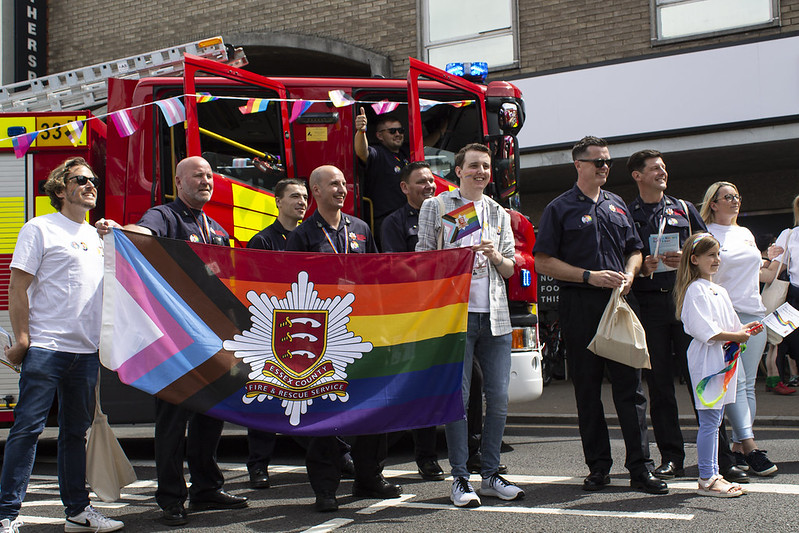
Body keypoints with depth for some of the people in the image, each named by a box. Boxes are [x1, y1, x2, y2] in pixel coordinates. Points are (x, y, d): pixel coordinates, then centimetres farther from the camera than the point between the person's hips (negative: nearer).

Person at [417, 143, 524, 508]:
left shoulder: (499, 214, 18)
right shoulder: (435, 207, 6)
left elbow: (509, 269, 17)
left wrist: (496, 257, -3)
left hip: (495, 317, 4)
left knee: (498, 398, 3)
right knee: (457, 397, -3)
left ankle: (490, 475, 14)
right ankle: (460, 478, 5)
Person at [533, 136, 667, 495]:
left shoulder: (617, 206, 17)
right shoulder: (560, 208, 3)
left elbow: (634, 250, 24)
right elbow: (543, 262, -4)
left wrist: (628, 274, 1)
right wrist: (590, 276, -12)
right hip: (579, 306, -3)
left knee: (630, 384, -2)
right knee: (587, 388, 3)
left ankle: (640, 468, 0)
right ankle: (598, 467, 11)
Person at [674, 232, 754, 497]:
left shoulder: (720, 291, 19)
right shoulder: (695, 290, -11)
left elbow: (730, 325, 23)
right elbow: (704, 331, -18)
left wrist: (744, 329, 4)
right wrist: (735, 336, -16)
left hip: (723, 361, 9)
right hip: (706, 360, -9)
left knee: (714, 420, 12)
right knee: (709, 421, -8)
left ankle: (713, 475, 18)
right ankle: (706, 480, -3)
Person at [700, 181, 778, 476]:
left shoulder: (746, 233, 20)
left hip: (753, 312, 7)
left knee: (748, 384, 3)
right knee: (736, 380, -13)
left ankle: (738, 447, 5)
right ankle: (750, 446, -16)